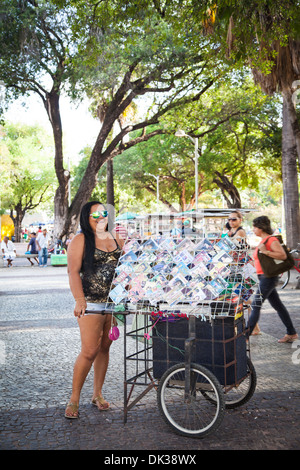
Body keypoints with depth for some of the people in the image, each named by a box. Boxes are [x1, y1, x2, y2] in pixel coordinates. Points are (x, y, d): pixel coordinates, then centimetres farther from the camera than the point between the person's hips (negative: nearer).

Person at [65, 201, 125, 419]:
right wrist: (80, 300, -21)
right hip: (91, 303, -5)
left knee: (105, 347, 11)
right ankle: (74, 399, 9)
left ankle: (98, 394, 25)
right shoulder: (80, 240, -3)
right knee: (89, 351, -7)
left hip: (115, 301, 5)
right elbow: (73, 272, -10)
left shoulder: (116, 237, 13)